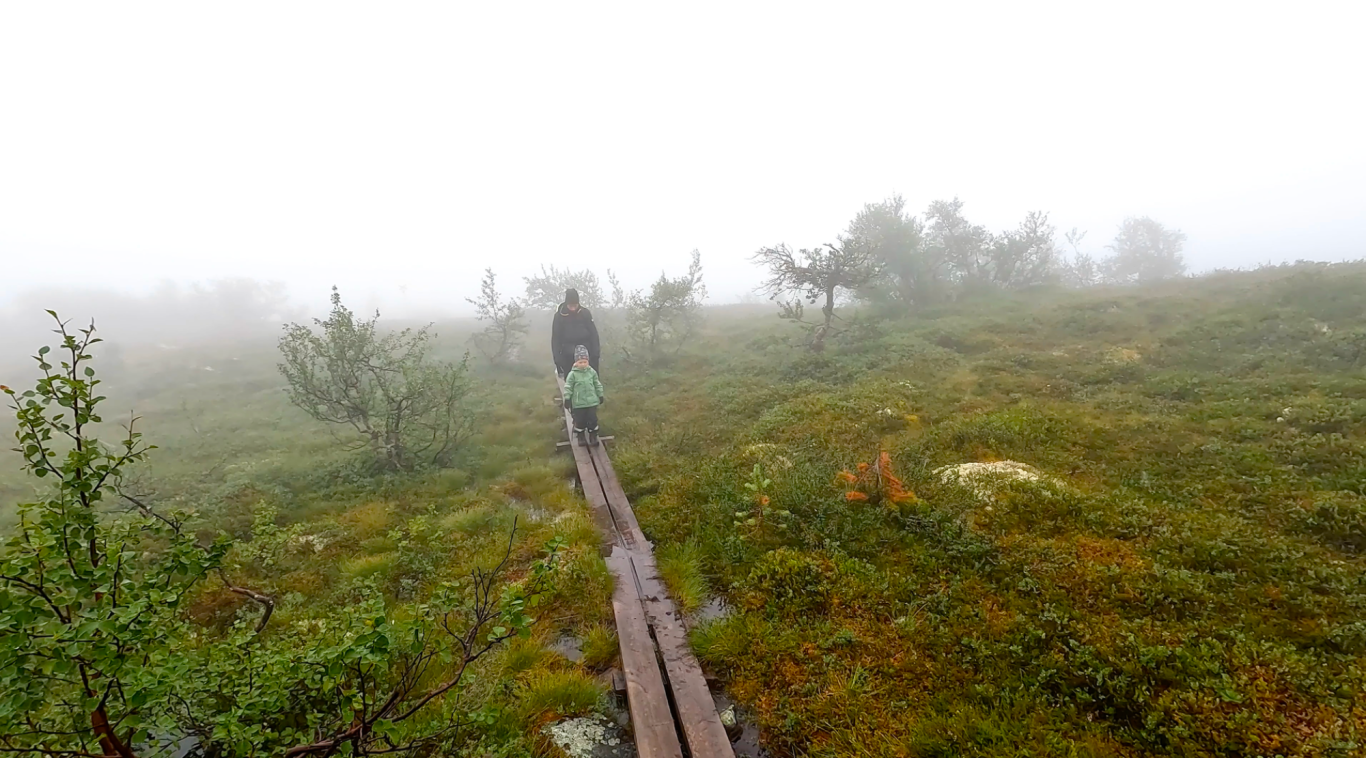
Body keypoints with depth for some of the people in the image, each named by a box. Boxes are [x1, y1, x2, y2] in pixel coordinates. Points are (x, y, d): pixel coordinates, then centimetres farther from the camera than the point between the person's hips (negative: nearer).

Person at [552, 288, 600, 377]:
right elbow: (555, 339, -2)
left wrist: (595, 354, -7)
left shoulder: (585, 313, -3)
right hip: (568, 357, -1)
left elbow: (594, 334, 0)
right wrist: (558, 360, -8)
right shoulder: (559, 316, -4)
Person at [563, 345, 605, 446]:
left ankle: (593, 437, 22)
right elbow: (568, 387, -6)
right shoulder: (573, 374, -10)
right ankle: (580, 437, 25)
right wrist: (567, 399, -8)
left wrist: (600, 395, 12)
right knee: (580, 421, 7)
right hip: (578, 403, -2)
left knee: (593, 420, 6)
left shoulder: (592, 372, -1)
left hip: (592, 401, 2)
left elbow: (597, 384, 10)